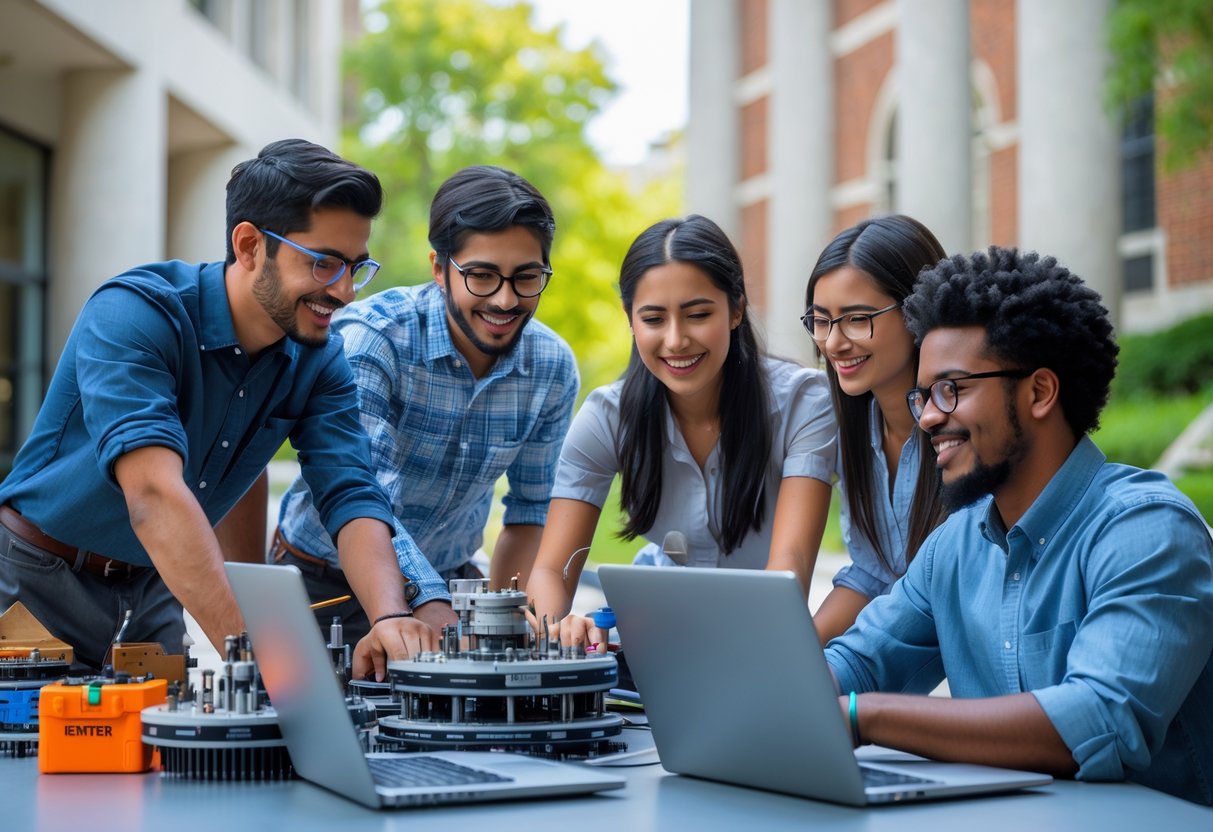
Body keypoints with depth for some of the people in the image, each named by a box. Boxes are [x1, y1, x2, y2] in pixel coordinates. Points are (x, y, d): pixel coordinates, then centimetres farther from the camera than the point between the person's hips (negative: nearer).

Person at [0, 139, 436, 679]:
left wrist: (390, 620, -36)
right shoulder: (135, 314, -25)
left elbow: (351, 497, -15)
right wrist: (251, 648, -49)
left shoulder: (318, 364, -6)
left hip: (154, 588, 5)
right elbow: (154, 491, -38)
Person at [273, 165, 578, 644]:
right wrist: (437, 613, -43)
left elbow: (531, 506, 6)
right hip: (326, 581, -3)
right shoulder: (368, 337, -21)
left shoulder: (553, 367, -6)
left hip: (448, 578, 4)